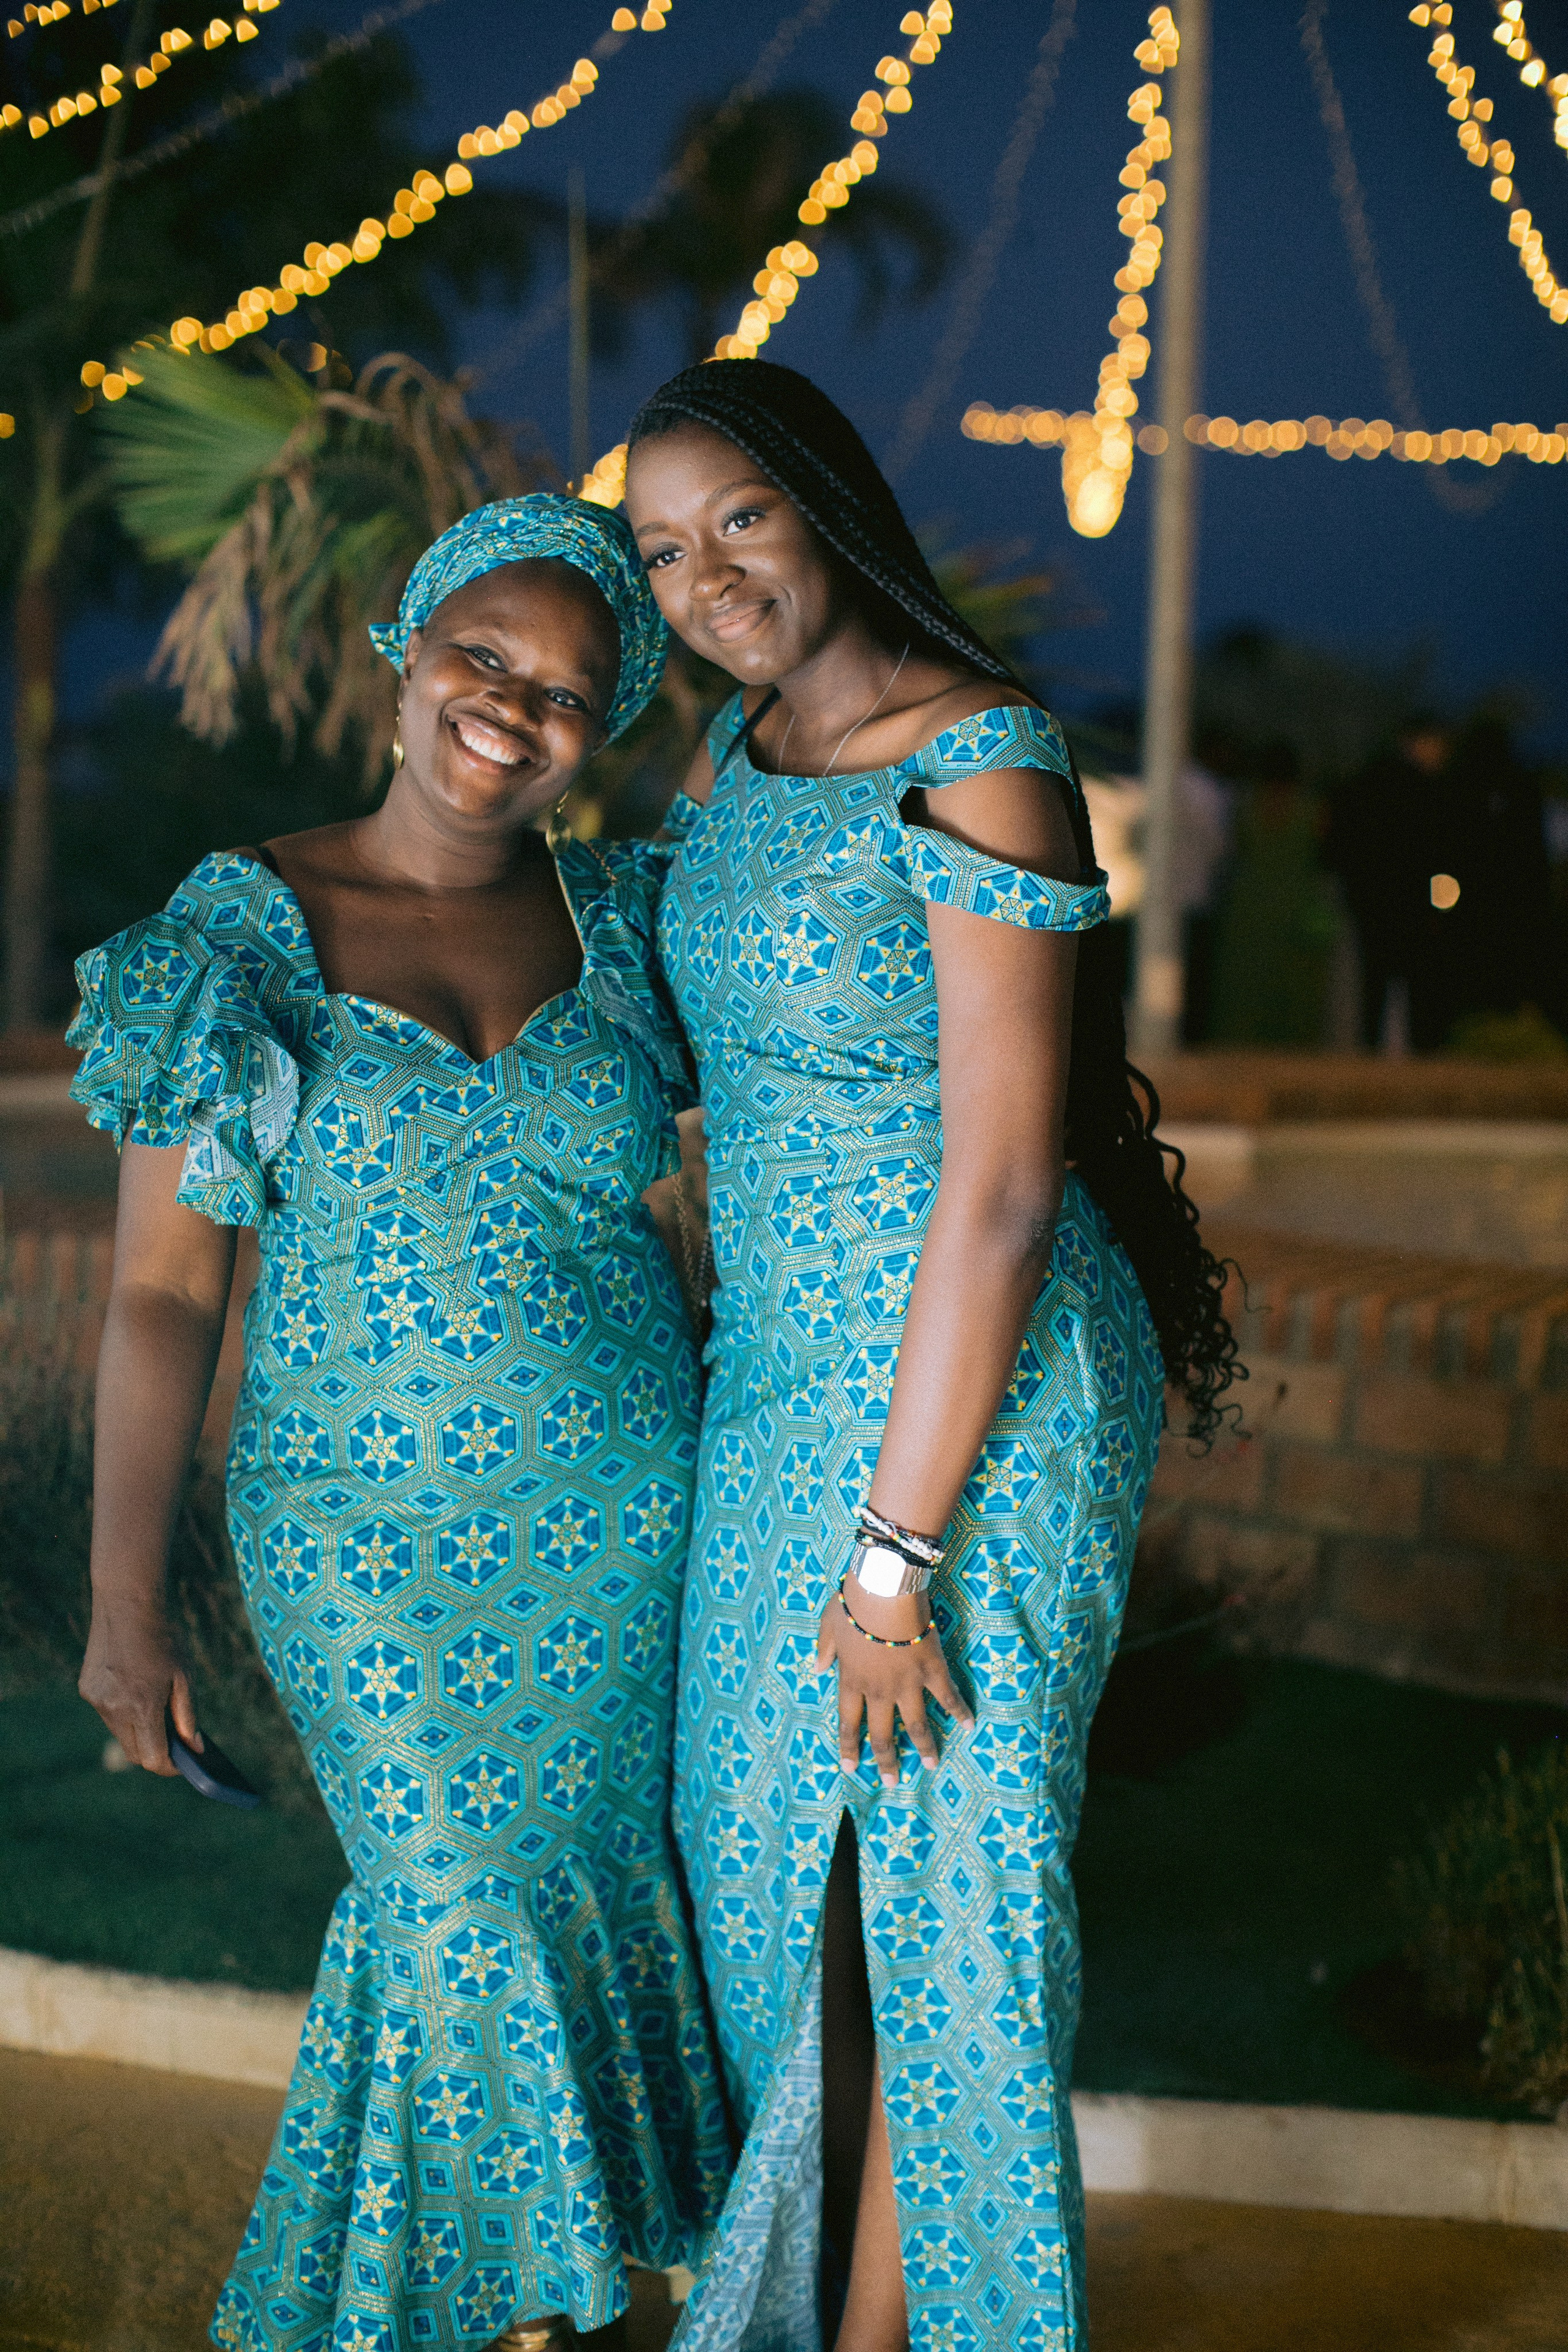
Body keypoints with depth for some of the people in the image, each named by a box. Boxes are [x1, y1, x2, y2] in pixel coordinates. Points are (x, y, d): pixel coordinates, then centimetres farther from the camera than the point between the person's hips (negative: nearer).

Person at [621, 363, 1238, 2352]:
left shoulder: (977, 768, -20)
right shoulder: (737, 748, 6)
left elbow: (1004, 1185, -22)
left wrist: (897, 1550, -21)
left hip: (975, 1395, -9)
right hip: (779, 1370, 9)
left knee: (928, 1877, 2)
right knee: (758, 1833, 17)